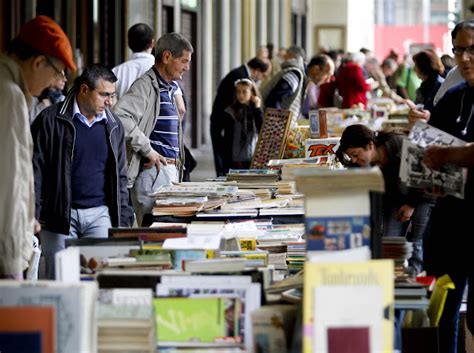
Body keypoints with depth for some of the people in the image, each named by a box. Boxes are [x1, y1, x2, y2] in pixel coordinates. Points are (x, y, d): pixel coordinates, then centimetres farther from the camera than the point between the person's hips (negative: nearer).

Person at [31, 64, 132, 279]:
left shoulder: (113, 126, 12)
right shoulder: (51, 120, -2)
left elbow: (120, 176, 17)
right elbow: (35, 170, -3)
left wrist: (123, 222, 11)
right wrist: (32, 218, -8)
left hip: (100, 214, 3)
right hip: (59, 216, -3)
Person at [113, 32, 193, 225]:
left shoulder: (170, 88, 19)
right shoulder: (146, 85, -12)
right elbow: (119, 116, -28)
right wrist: (147, 150, -22)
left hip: (169, 171, 10)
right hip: (153, 171, -10)